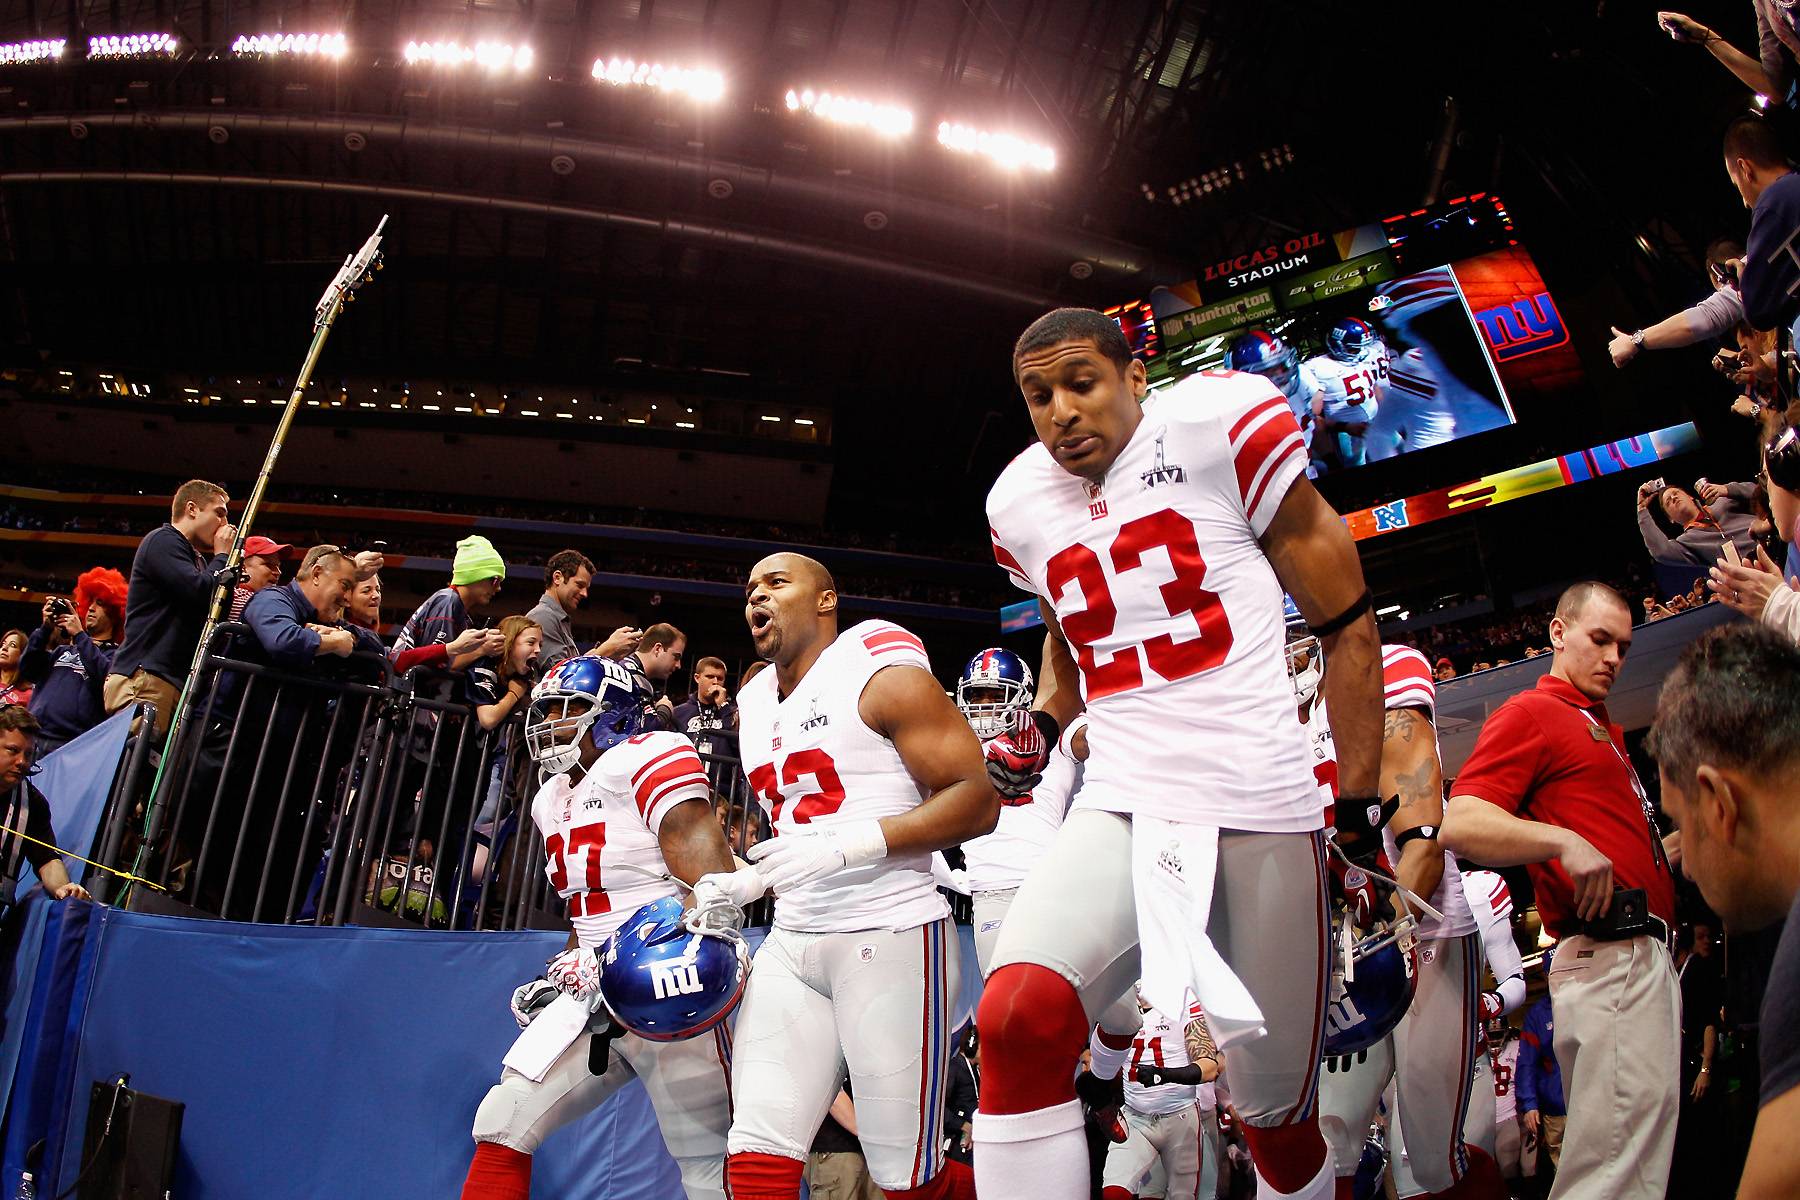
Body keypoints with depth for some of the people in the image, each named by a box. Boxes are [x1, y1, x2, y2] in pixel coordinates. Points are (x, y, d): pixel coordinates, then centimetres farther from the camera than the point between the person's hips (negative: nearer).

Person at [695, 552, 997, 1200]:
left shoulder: (881, 676, -6)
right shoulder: (754, 706, 17)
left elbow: (977, 798, -13)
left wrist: (848, 845, -22)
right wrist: (746, 882, 10)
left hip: (891, 935, -7)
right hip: (791, 944, 7)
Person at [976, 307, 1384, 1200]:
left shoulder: (1218, 427, -4)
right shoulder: (1020, 505, 10)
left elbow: (1347, 626, 0)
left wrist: (1363, 801, -2)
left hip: (1261, 809, -2)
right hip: (1121, 812, 3)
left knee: (1278, 1115, 10)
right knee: (1017, 1018, -25)